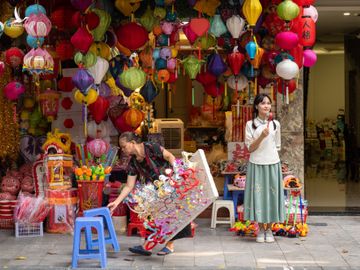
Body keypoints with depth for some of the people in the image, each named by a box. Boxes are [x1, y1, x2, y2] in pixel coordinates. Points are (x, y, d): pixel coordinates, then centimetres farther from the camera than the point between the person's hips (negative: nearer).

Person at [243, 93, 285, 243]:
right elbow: (250, 148, -5)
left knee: (271, 194, 3)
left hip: (272, 164, 2)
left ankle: (269, 230, 14)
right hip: (256, 164, -2)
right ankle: (261, 230, 12)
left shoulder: (275, 124, 7)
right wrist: (262, 136, -18)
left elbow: (277, 146, 15)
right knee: (258, 194, -1)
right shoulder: (250, 124, 0)